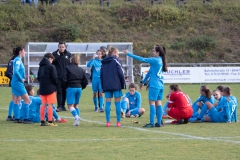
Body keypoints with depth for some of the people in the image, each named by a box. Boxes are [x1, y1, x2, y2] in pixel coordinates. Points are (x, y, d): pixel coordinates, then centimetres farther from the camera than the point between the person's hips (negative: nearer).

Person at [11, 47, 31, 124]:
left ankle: (16, 118, 15)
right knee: (27, 100, -7)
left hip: (15, 83, 10)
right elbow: (16, 71, -26)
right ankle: (25, 119, -7)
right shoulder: (18, 60, -15)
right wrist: (21, 79, -17)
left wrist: (24, 77, 5)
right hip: (18, 83, -10)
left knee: (17, 101, 12)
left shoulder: (18, 59, 13)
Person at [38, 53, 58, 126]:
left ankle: (42, 121, 9)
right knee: (50, 105, -4)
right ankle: (50, 122, -6)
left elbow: (38, 77, 13)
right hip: (50, 88, -6)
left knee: (43, 105, 9)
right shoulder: (51, 66, -9)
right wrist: (56, 84, 6)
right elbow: (54, 78, -12)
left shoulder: (41, 67, 12)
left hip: (42, 88, 6)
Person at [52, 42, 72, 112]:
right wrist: (57, 56, -17)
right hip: (58, 76, -2)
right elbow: (52, 62, -9)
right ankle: (59, 106, -10)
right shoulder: (55, 54, 3)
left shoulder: (68, 54, 7)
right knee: (59, 91, -8)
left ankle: (63, 105, 18)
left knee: (64, 91, 8)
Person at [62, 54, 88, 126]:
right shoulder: (81, 70, 9)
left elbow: (64, 79, -11)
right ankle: (77, 120, 8)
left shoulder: (67, 68, -4)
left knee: (70, 105, -3)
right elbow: (85, 81, 5)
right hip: (79, 88, 5)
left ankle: (76, 116, -27)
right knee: (76, 105, 16)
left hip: (71, 88, -5)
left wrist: (66, 86, 6)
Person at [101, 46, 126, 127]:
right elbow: (120, 73, -8)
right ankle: (118, 122, -1)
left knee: (108, 103, 4)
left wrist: (103, 86, 18)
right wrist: (123, 84, -1)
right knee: (117, 102, 1)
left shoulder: (104, 62, 12)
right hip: (116, 85, -5)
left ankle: (108, 122, 0)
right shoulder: (115, 61, -4)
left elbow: (101, 75, 14)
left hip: (106, 86, 5)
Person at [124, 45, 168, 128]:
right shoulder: (160, 60, 13)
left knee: (152, 102, -6)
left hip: (154, 85, -8)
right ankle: (159, 122, 5)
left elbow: (142, 59, -12)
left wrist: (128, 54, -8)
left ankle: (151, 123, -9)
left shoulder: (155, 60, -11)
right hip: (160, 86, 8)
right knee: (158, 103, 7)